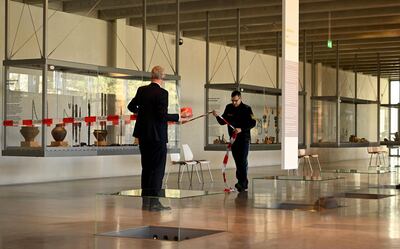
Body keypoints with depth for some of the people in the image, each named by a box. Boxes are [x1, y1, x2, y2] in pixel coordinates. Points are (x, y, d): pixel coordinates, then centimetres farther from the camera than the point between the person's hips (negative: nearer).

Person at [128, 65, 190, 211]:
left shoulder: (142, 90, 5)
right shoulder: (162, 93, -15)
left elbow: (131, 106, 16)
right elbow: (163, 115, -22)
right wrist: (178, 118, -14)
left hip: (143, 135, 7)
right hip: (157, 136, -7)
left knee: (146, 167, 14)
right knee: (158, 168, 0)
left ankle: (145, 201, 17)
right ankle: (154, 202, -2)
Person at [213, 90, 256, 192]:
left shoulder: (246, 109, -6)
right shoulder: (229, 108, 9)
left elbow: (253, 123, -12)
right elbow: (223, 122, 13)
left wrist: (241, 129, -24)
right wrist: (217, 116, -8)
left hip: (244, 139, -5)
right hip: (233, 138, 5)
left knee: (243, 161, -12)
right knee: (237, 161, 7)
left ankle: (243, 183, -16)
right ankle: (243, 183, 13)